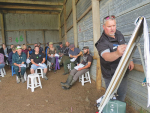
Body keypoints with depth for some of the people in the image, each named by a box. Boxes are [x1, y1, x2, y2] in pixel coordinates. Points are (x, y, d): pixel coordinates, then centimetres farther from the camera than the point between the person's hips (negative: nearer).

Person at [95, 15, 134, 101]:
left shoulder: (119, 34, -1)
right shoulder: (102, 43, -26)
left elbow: (126, 48, 14)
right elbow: (106, 56, -46)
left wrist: (130, 60, 8)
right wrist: (117, 53, -65)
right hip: (111, 76, -6)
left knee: (122, 95, 22)